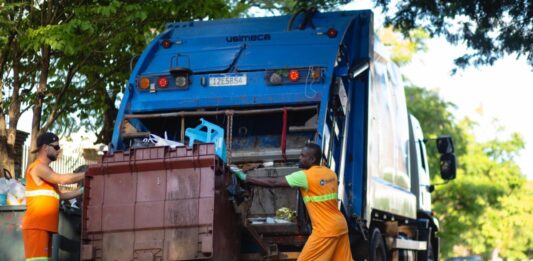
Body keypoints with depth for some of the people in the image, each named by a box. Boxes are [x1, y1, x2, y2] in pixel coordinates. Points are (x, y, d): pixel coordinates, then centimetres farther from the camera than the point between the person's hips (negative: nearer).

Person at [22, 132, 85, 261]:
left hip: (44, 226, 10)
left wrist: (82, 190, 14)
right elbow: (63, 179, -17)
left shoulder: (45, 170, 24)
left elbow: (59, 195, 22)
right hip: (36, 225, -10)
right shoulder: (38, 167, -6)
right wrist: (87, 174, -8)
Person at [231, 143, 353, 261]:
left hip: (326, 229, -8)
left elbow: (273, 182, -12)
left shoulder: (305, 176, -13)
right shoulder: (330, 173, 10)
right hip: (340, 225, 8)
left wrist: (245, 177, -8)